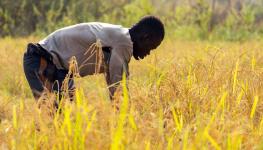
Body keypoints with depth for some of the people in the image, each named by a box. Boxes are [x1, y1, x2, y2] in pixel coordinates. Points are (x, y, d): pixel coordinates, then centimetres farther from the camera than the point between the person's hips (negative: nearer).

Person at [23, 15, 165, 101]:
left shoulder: (116, 37, 11)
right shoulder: (123, 41, -19)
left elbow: (113, 86, 16)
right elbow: (119, 86, -21)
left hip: (57, 65, 10)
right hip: (41, 63, -10)